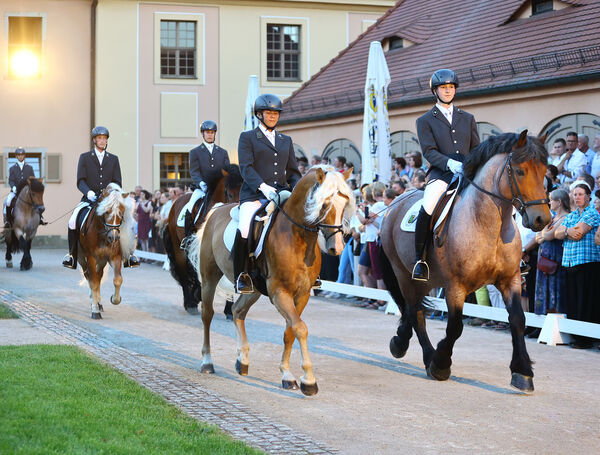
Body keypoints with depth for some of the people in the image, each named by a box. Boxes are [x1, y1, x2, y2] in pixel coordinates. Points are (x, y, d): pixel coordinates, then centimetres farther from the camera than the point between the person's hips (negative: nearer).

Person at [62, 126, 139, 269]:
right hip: (89, 199, -1)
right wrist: (89, 192, -19)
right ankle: (72, 254, -9)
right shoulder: (84, 157, 9)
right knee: (73, 221, -24)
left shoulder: (113, 159, 14)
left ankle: (128, 255, -11)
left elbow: (117, 182, 9)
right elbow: (80, 181, 1)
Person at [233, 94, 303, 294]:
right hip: (254, 195, -4)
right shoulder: (247, 137, 8)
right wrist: (262, 186, -20)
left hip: (281, 194, 4)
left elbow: (293, 171, 21)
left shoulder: (286, 140, 23)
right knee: (245, 230, -29)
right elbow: (246, 168, -4)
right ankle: (242, 275, -14)